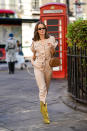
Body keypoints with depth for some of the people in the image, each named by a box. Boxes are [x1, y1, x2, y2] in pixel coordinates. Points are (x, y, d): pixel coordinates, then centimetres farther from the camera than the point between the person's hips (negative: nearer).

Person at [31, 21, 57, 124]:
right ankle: (45, 114, -12)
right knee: (42, 89, -12)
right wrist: (32, 61, 5)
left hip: (48, 66, 1)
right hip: (38, 67, -1)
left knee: (46, 88, 13)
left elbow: (53, 53, 0)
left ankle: (42, 107, 39)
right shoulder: (34, 42, 5)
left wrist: (52, 47, -18)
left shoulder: (51, 39, 3)